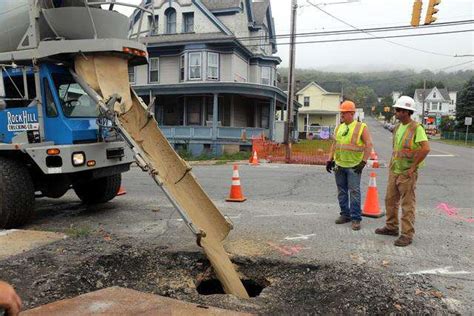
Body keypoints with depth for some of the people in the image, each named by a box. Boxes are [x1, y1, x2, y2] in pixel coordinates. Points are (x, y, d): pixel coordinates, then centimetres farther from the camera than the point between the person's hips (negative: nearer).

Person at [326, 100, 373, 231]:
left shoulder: (361, 127, -4)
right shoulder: (339, 128, 12)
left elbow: (369, 144, -7)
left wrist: (363, 161, -13)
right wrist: (330, 160, 10)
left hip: (354, 166, -5)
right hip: (339, 165, 6)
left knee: (354, 192, -5)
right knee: (342, 192, 11)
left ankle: (356, 218, 3)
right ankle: (345, 214, 23)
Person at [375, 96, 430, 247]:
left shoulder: (416, 128, -14)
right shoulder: (397, 128, 10)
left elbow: (425, 148, -23)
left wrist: (412, 168, -19)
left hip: (407, 173, -8)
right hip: (394, 171, 8)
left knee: (407, 205, 0)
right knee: (390, 200, 16)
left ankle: (407, 235, 10)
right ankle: (391, 227, 30)